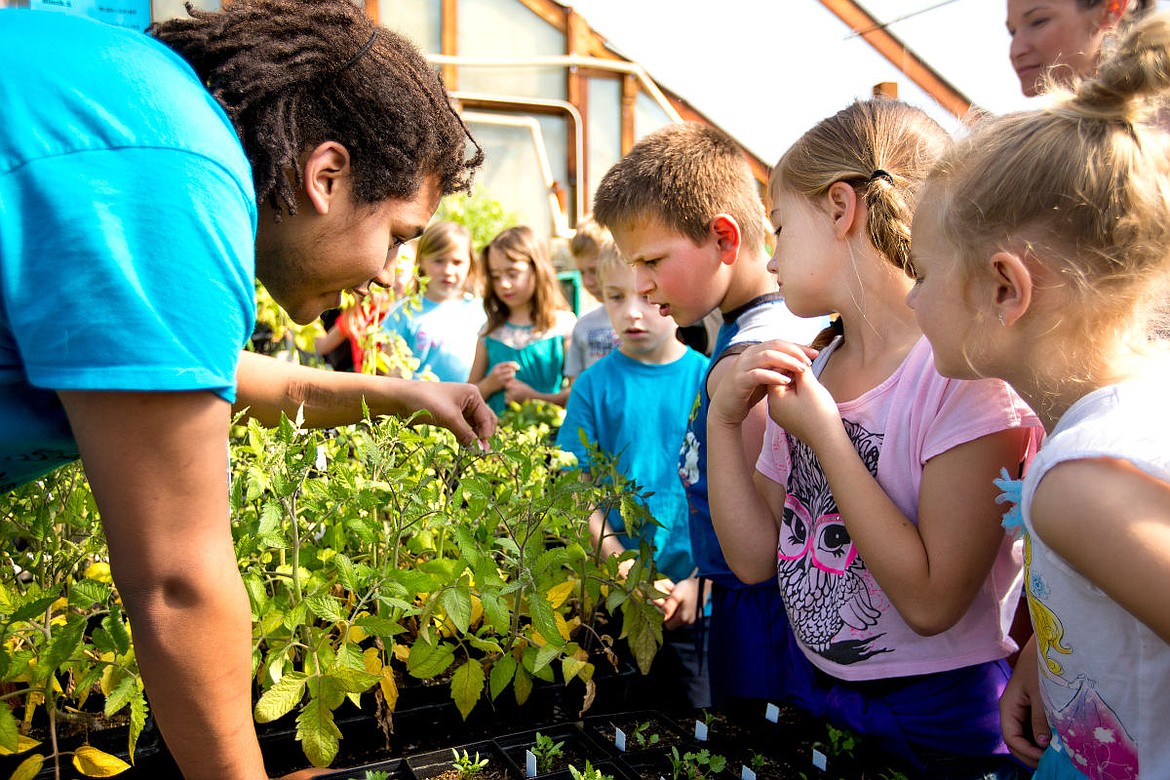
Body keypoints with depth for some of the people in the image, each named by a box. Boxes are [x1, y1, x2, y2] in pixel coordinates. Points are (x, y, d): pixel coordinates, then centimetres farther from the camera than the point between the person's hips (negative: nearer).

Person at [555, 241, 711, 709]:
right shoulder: (594, 385, -2)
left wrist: (698, 578, -10)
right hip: (617, 592, 1)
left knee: (695, 695, 10)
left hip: (698, 588, 0)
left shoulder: (706, 380, -3)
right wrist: (624, 570, -12)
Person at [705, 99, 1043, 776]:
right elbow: (756, 558, 0)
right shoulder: (807, 375, 1)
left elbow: (931, 602, -24)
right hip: (813, 687, 6)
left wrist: (823, 433, -24)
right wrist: (724, 421, -11)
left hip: (944, 720, -6)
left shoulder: (966, 372, -19)